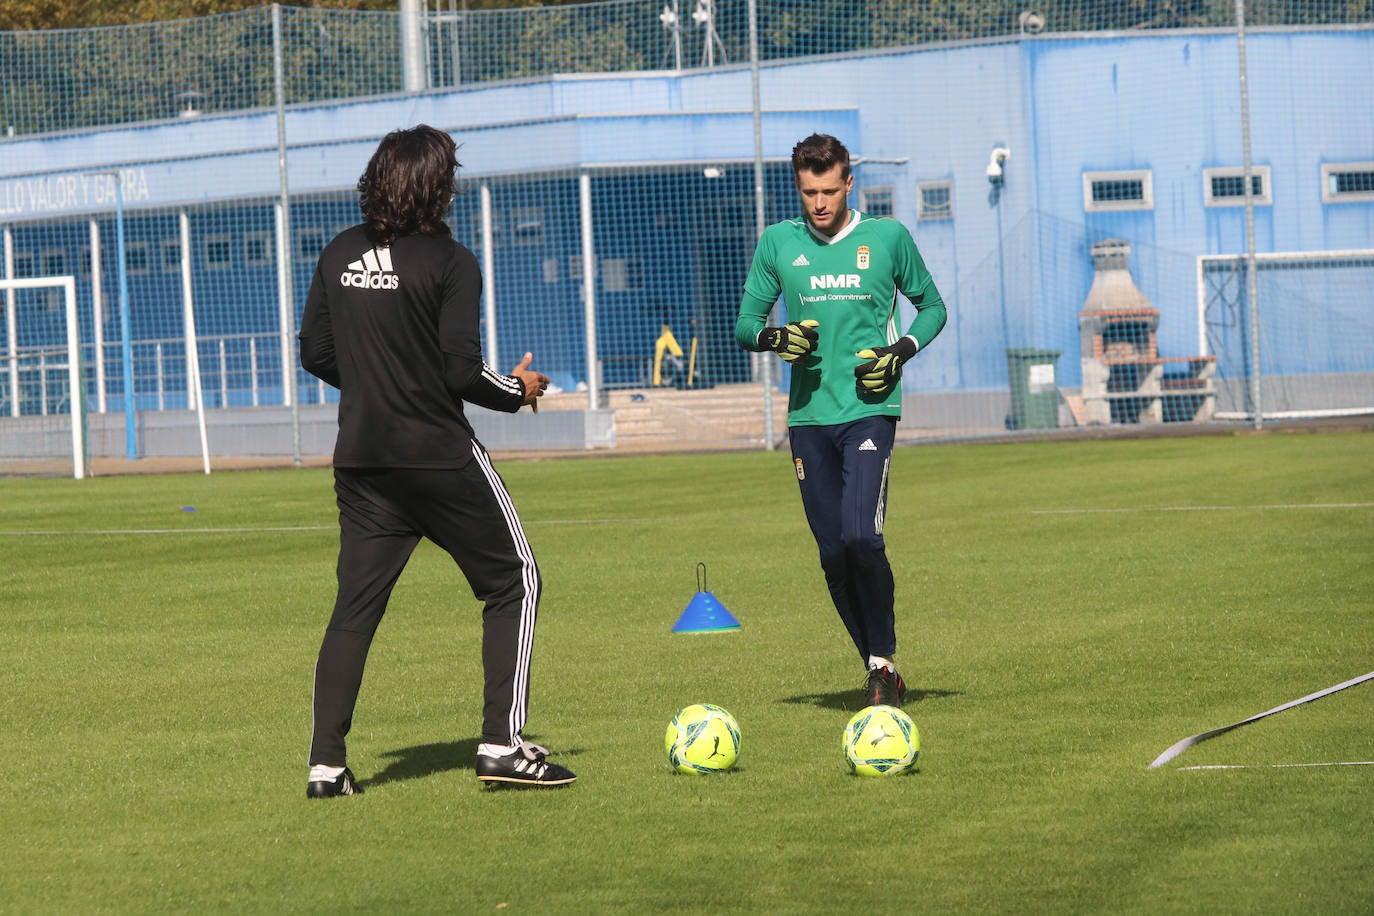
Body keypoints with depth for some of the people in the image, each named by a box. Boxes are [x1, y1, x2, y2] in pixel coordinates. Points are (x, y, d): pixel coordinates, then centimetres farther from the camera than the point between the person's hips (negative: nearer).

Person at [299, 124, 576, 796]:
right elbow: (462, 372, -16)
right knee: (512, 582, 9)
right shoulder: (448, 262, -12)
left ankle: (326, 764, 4)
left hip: (362, 463, 5)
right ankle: (501, 745, 2)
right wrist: (518, 390, 2)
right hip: (441, 458, -5)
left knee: (356, 605, 10)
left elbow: (315, 354, 8)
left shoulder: (339, 256, 4)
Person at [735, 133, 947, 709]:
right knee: (833, 552, 1)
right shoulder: (778, 243, 8)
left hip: (870, 408, -3)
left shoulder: (887, 237, 4)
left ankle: (884, 660, -3)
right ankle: (876, 667, 16)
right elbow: (745, 323, 13)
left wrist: (902, 350, -4)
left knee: (861, 536, -19)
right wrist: (773, 337, -10)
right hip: (809, 414, 3)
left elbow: (931, 306, 14)